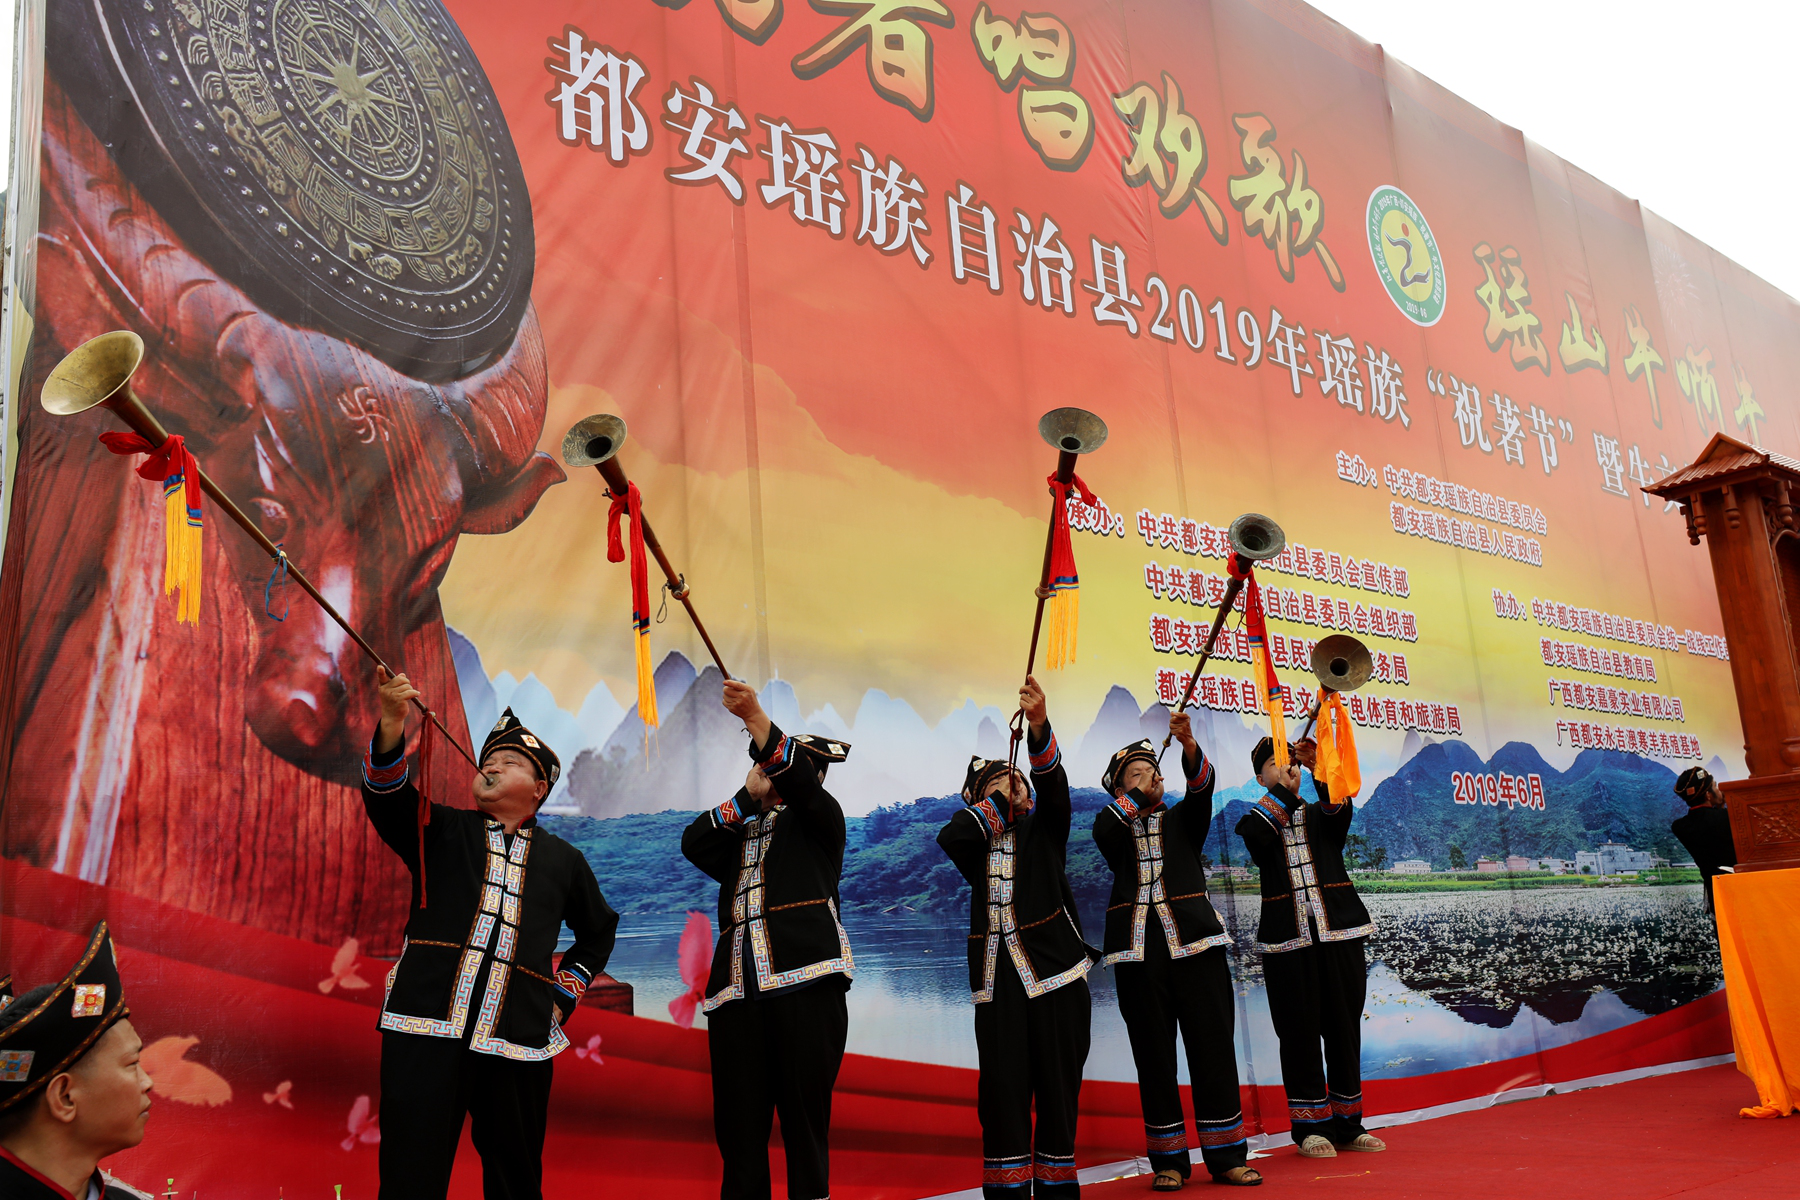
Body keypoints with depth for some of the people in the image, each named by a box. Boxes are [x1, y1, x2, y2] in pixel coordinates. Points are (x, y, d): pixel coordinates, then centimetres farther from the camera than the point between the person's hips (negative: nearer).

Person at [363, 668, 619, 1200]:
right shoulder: (441, 830, 13)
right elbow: (386, 796, -6)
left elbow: (598, 931, 31)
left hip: (518, 1038, 2)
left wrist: (565, 992, 18)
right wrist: (392, 721, -22)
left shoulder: (563, 861, 17)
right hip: (427, 1027, -1)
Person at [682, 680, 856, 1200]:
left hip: (805, 983, -4)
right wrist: (746, 797, 8)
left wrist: (754, 716, -19)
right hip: (737, 989, 4)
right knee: (738, 1125, 1)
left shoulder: (819, 819, 14)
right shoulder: (738, 830, 29)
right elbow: (693, 844, 11)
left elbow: (799, 779, -7)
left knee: (805, 1117, -5)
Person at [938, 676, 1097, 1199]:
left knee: (1058, 1082, -1)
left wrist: (1039, 725, -25)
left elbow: (1052, 783, -7)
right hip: (998, 977, 1)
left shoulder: (1043, 825, 13)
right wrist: (995, 798, 4)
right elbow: (949, 837, -6)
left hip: (1055, 970, -1)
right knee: (1003, 1086, -3)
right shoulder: (977, 842, 17)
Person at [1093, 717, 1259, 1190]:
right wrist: (1139, 795, -9)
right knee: (1153, 1053, 1)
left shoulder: (1181, 820, 17)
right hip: (1138, 949, 0)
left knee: (1212, 1044, -2)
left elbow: (1202, 787, -3)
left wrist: (1188, 745, -20)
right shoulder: (1114, 828, 16)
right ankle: (1169, 1160, 8)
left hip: (1193, 941, 1)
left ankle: (1225, 1156, 5)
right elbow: (1104, 830, -8)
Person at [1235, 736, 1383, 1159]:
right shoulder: (1256, 822, 11)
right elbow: (1256, 837, -13)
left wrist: (1320, 768, -23)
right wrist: (1282, 790, -16)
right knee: (1299, 1032, -1)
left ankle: (1347, 1124, 15)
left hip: (1339, 933, 2)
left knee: (1345, 1029, 5)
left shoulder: (1322, 816, 15)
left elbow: (1342, 809, -9)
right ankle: (1312, 1127, 8)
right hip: (1288, 939, -2)